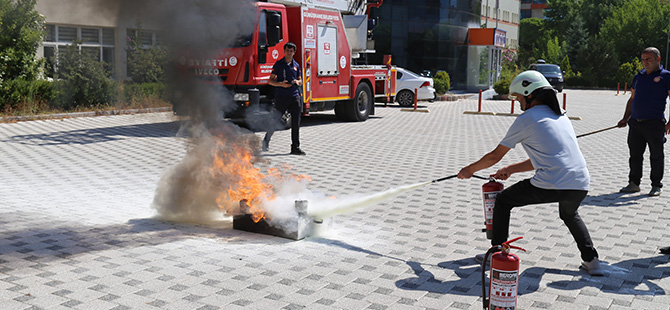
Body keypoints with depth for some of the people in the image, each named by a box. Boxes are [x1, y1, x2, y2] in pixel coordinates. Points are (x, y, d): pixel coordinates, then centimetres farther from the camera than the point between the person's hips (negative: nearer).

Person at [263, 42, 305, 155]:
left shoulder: (296, 65, 13)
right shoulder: (278, 64, 1)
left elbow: (300, 81, 21)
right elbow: (271, 81, 0)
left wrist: (297, 82, -3)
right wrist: (280, 84, -18)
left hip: (294, 96, 4)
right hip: (281, 96, -4)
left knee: (296, 123, 0)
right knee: (275, 121, 2)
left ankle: (295, 147, 4)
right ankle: (266, 141, 23)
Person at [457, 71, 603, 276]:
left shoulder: (527, 119, 3)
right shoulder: (561, 116, 23)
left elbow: (495, 156, 9)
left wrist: (469, 170, 25)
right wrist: (510, 170, 36)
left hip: (551, 185, -7)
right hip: (581, 185, 7)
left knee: (503, 200, 16)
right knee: (569, 214, 38)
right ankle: (591, 260, 24)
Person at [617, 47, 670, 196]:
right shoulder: (639, 76, 16)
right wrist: (626, 118, 16)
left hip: (655, 123, -5)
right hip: (635, 122, 5)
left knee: (656, 156, 4)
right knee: (635, 154, 8)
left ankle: (656, 185, 13)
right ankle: (634, 183, 18)